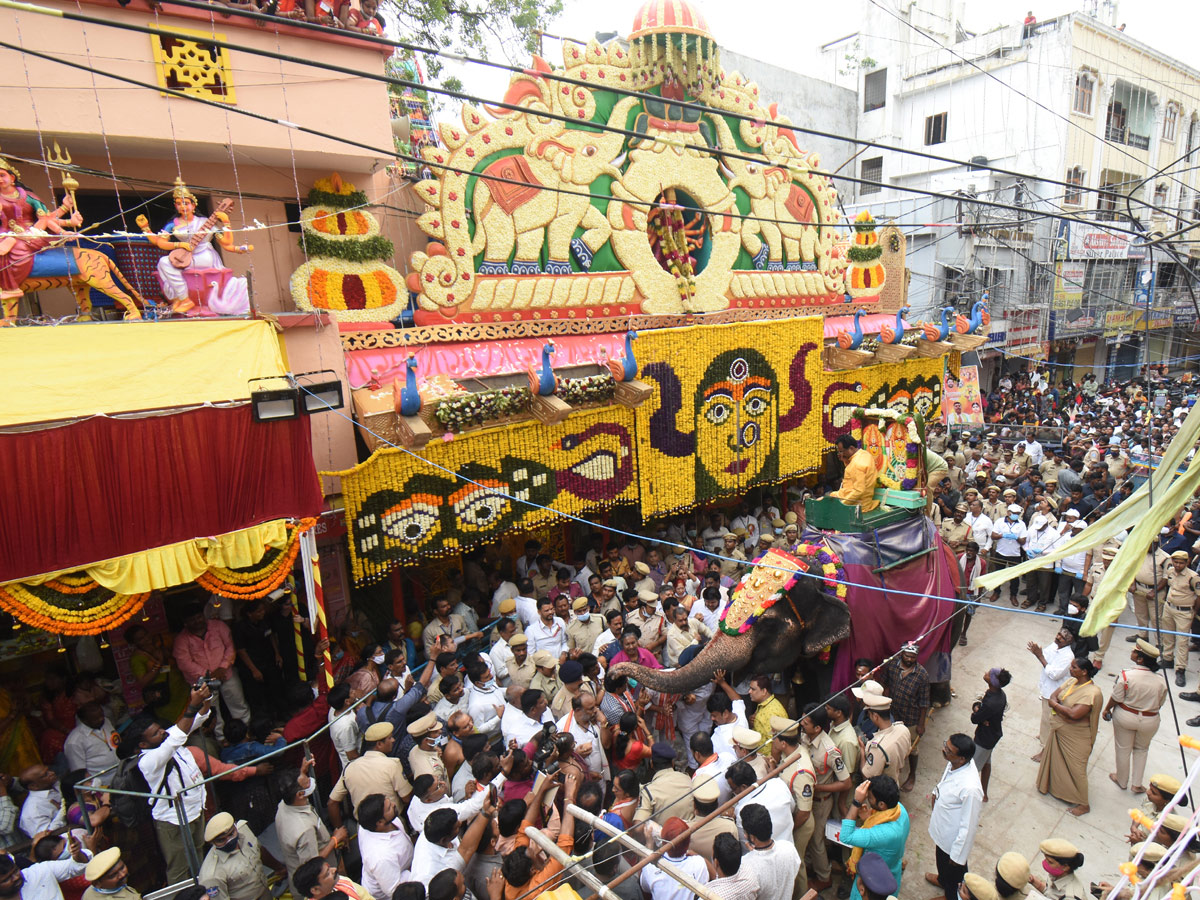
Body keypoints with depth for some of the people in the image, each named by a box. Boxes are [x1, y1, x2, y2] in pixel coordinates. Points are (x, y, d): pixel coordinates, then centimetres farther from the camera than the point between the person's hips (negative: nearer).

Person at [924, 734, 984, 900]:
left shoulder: (970, 789, -43)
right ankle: (943, 879, 63)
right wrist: (938, 791, -2)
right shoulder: (954, 763, -21)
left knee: (954, 871, 25)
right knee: (941, 860, 35)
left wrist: (958, 855, -18)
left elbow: (968, 826, -28)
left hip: (953, 839, -7)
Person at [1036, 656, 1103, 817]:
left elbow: (1074, 714, -32)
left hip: (1076, 738, -8)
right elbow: (1053, 697, -1)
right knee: (1055, 760, 24)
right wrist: (1065, 712, -18)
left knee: (1076, 769, 5)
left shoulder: (1092, 692, -26)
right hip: (1059, 731, 8)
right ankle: (1053, 786, 46)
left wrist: (1056, 705, -17)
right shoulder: (1071, 681, -2)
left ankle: (1083, 804, 23)